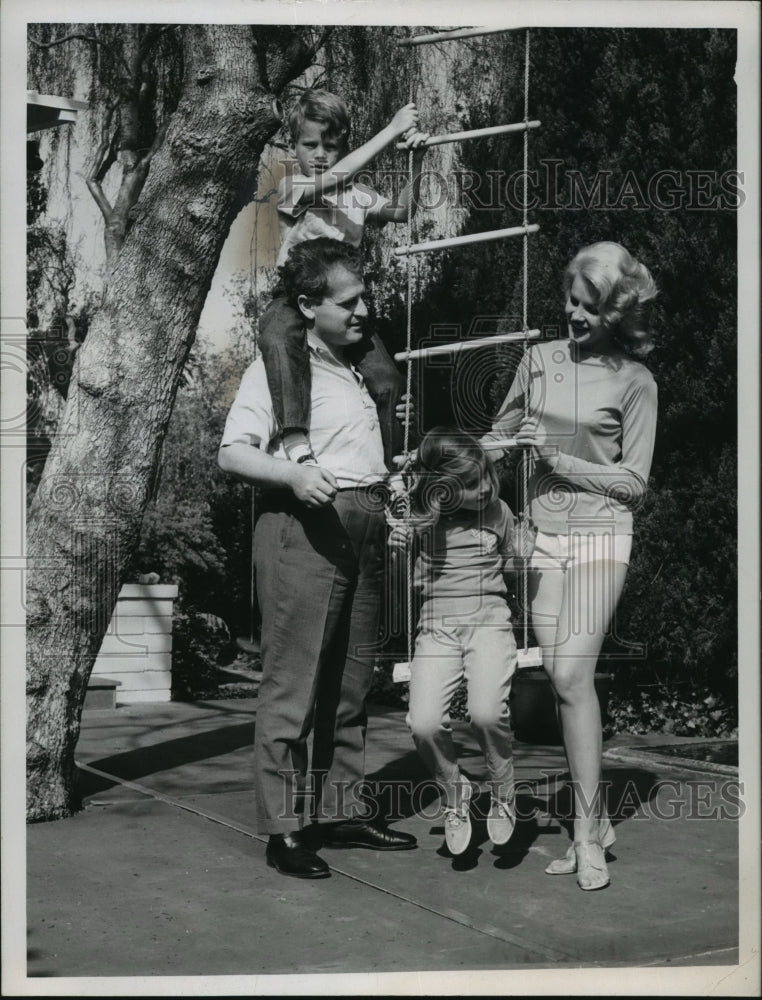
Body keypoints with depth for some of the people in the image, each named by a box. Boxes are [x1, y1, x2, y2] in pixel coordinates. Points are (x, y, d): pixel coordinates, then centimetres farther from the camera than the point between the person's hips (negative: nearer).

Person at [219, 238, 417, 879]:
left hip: (365, 529, 8)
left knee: (350, 683, 11)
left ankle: (343, 809, 20)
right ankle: (284, 828, 0)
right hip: (303, 527, -7)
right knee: (293, 683, -6)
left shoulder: (359, 370, 20)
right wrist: (294, 475, -26)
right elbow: (233, 454, -11)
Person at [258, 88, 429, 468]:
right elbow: (333, 179, -18)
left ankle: (390, 468, 0)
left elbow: (401, 210, 5)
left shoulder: (358, 195, 16)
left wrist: (417, 162, -11)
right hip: (293, 299, -4)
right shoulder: (290, 187, -1)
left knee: (388, 382, -14)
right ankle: (297, 445, -46)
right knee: (276, 340, -39)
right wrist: (391, 130, -18)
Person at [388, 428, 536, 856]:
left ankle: (503, 791, 3)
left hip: (489, 621, 0)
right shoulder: (417, 514, 2)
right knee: (425, 724, -21)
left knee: (487, 711, -27)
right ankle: (454, 790, 10)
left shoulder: (497, 511, 6)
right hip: (436, 627, 1)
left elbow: (523, 555, 18)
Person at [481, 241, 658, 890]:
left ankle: (587, 835, -6)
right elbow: (498, 437, 20)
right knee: (562, 680, 2)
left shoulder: (634, 382, -1)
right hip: (543, 534, 4)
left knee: (573, 675, -15)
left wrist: (558, 459, -11)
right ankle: (596, 820, 15)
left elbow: (634, 483, -2)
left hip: (599, 535, -4)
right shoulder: (540, 359, 8)